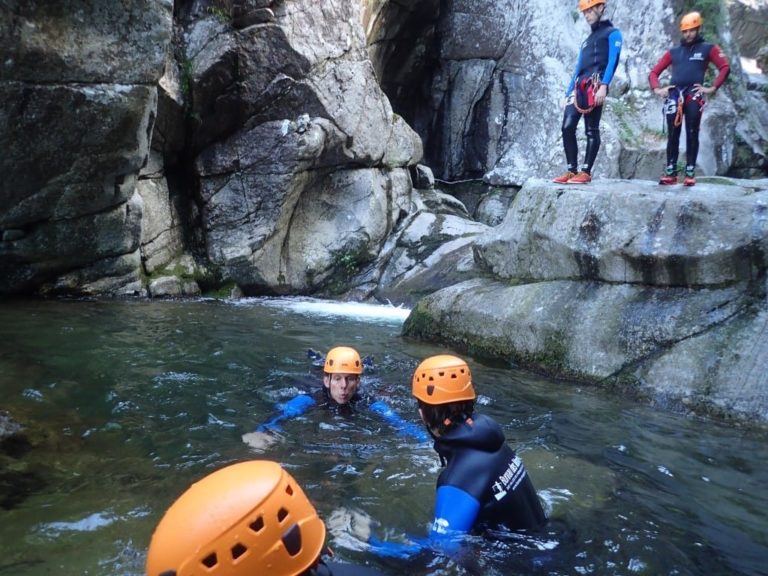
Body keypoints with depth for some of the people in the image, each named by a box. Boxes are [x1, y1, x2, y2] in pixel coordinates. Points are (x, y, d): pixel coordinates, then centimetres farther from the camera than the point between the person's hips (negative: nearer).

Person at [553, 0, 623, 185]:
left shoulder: (612, 33, 8)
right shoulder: (588, 39, 31)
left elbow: (612, 61, -7)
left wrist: (604, 86, -21)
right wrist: (568, 93, 19)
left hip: (594, 86, -7)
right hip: (579, 87, 7)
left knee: (591, 130, -7)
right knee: (567, 127, -6)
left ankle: (585, 172, -7)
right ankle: (572, 170, -3)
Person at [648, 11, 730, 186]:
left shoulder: (708, 48, 13)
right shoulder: (673, 52, 21)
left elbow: (725, 67, 4)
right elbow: (654, 72, 19)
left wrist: (712, 88, -8)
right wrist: (657, 89, 2)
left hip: (694, 95, -2)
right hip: (674, 95, 3)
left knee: (692, 134, -3)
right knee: (672, 135, 0)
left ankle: (690, 173, -2)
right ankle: (670, 173, 3)